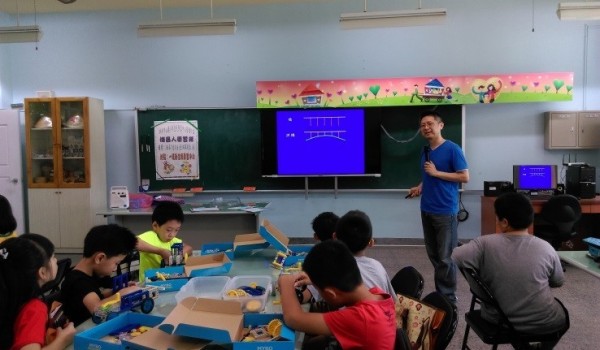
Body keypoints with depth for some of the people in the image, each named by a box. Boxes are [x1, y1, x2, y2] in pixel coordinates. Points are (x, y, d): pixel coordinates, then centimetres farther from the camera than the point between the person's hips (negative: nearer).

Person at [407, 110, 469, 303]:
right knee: (433, 255, 13)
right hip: (427, 210, 7)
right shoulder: (425, 151, 12)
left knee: (446, 257, 0)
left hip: (445, 211, -7)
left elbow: (465, 177, -12)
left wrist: (436, 173, -16)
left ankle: (449, 297, 12)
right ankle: (440, 293, 26)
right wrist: (420, 187, 5)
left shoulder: (452, 149, -10)